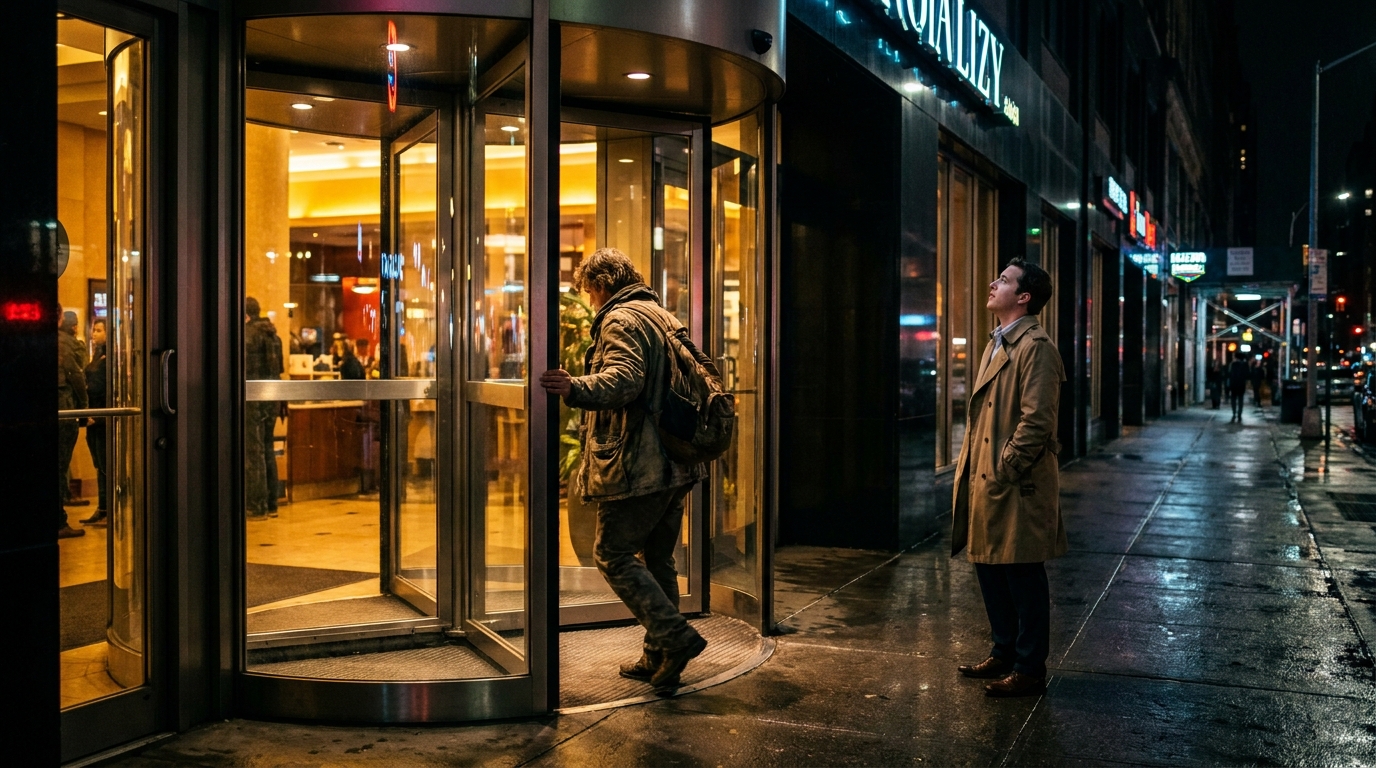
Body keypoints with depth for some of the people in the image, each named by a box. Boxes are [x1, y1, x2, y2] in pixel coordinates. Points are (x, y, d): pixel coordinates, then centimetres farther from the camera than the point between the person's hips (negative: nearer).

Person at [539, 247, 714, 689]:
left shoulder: (620, 320, -10)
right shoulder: (666, 318, 19)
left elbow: (624, 380, -28)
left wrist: (575, 388, -41)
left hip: (637, 466, -9)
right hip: (677, 466, 10)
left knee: (612, 555, -1)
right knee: (657, 559, 16)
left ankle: (676, 636, -7)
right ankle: (658, 657, 22)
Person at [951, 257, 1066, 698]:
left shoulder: (1035, 347, -14)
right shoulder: (996, 344, 16)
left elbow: (1036, 420, -20)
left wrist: (1003, 470, -18)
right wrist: (970, 466, 14)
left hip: (1018, 486, -10)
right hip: (985, 481, 10)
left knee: (1023, 579, 1)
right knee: (990, 570, 17)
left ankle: (1029, 670, 12)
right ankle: (1004, 654, 31)